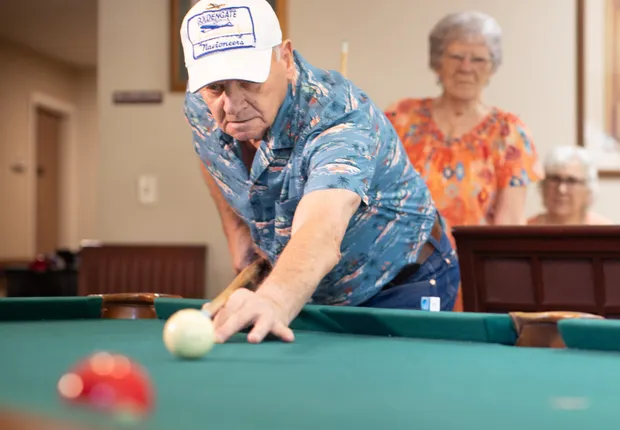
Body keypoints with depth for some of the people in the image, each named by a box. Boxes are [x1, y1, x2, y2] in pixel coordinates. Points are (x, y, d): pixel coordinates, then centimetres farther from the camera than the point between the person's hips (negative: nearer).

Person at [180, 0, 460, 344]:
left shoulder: (343, 121, -37)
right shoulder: (201, 106, -16)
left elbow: (319, 231, -58)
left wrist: (275, 301, -78)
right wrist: (237, 231, 4)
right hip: (308, 287, 6)